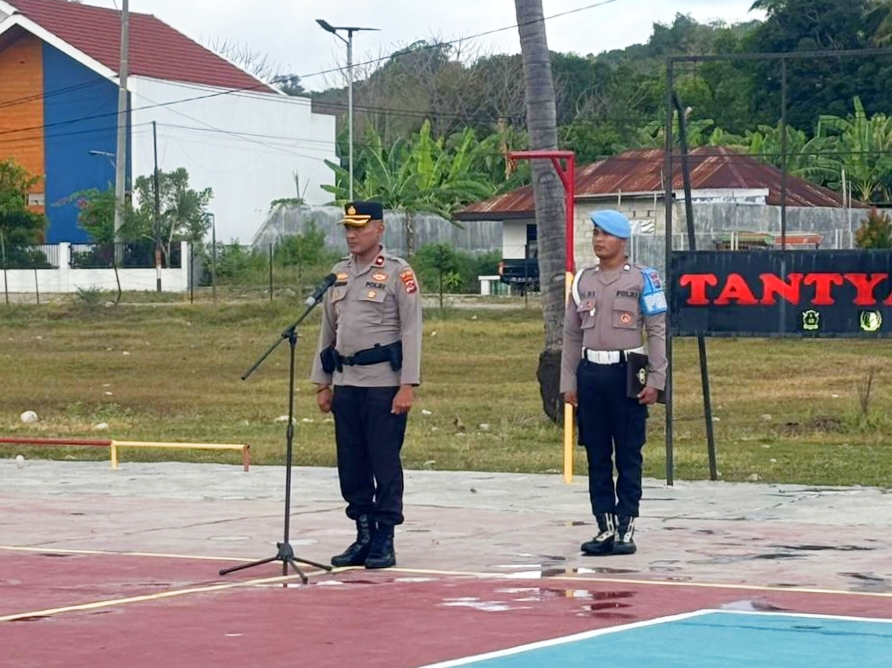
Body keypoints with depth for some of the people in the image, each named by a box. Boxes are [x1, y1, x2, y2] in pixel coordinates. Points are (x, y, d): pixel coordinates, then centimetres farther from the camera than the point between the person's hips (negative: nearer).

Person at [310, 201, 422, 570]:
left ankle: (385, 542, 4)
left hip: (383, 384, -6)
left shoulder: (398, 273, -4)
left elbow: (411, 331, -8)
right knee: (351, 465, 8)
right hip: (345, 384, 6)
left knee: (385, 464, -2)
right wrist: (322, 384, 13)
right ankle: (364, 538, 16)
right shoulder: (338, 274, 13)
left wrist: (408, 386, -14)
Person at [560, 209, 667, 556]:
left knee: (629, 456, -1)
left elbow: (657, 331, -2)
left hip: (626, 372, -4)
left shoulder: (642, 279, 0)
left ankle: (626, 528, 3)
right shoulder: (583, 281, 13)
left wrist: (655, 380, -8)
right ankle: (605, 526, 12)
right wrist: (568, 382, 12)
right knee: (597, 456, 6)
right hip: (590, 372, 5)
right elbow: (571, 335, 16)